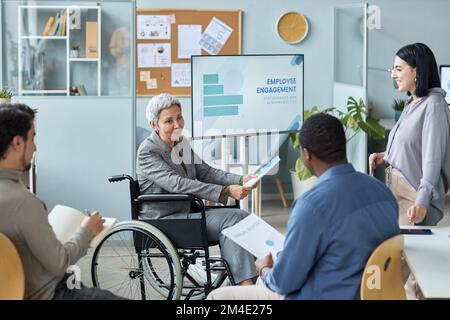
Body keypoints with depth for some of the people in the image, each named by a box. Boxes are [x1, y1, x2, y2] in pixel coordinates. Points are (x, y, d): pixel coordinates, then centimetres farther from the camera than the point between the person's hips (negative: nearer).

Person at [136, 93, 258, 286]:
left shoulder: (181, 144, 13)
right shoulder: (147, 152, -14)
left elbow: (206, 172, 10)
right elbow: (177, 183, -26)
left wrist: (240, 180, -8)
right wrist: (226, 192, -33)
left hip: (187, 213, 8)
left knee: (241, 216, -15)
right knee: (230, 218, -24)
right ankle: (245, 284, -26)